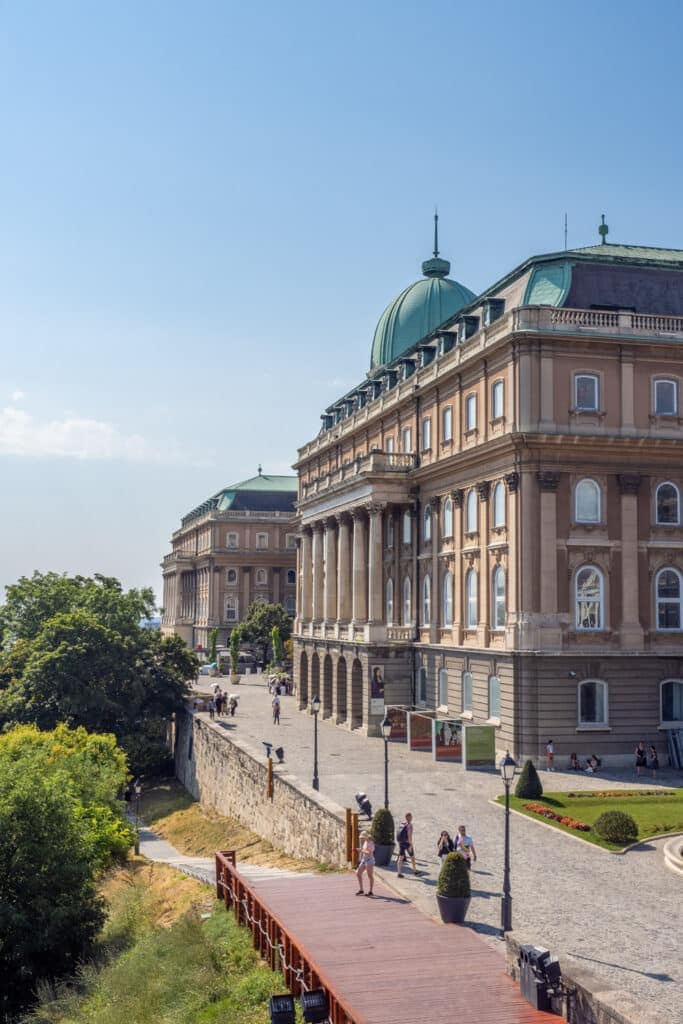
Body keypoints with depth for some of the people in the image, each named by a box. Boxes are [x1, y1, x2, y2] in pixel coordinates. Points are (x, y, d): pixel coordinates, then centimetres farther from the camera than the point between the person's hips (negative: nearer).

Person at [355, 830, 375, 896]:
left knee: (370, 876, 0)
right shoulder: (365, 842, 10)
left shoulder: (370, 843, -15)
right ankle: (361, 890, 15)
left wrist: (361, 850, -20)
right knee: (358, 873, 7)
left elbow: (369, 853, -25)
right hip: (364, 860, 9)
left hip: (369, 860, -9)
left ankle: (370, 891, 8)